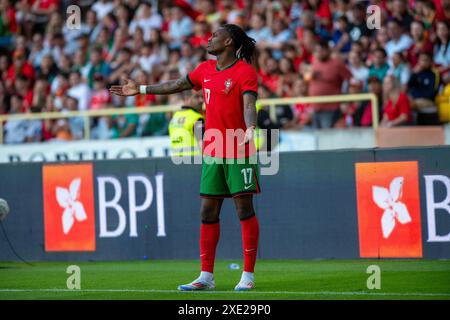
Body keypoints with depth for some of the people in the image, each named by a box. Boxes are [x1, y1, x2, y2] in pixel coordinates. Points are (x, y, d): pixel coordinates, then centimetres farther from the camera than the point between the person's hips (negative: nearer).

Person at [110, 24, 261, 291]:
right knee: (208, 212, 6)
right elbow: (177, 85, 26)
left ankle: (248, 275, 0)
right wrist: (141, 89, 32)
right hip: (212, 152, 7)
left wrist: (250, 129, -41)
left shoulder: (245, 71, -8)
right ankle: (206, 276, 11)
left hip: (239, 151, -7)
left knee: (245, 209, -4)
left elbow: (249, 104, -21)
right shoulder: (206, 70, 13)